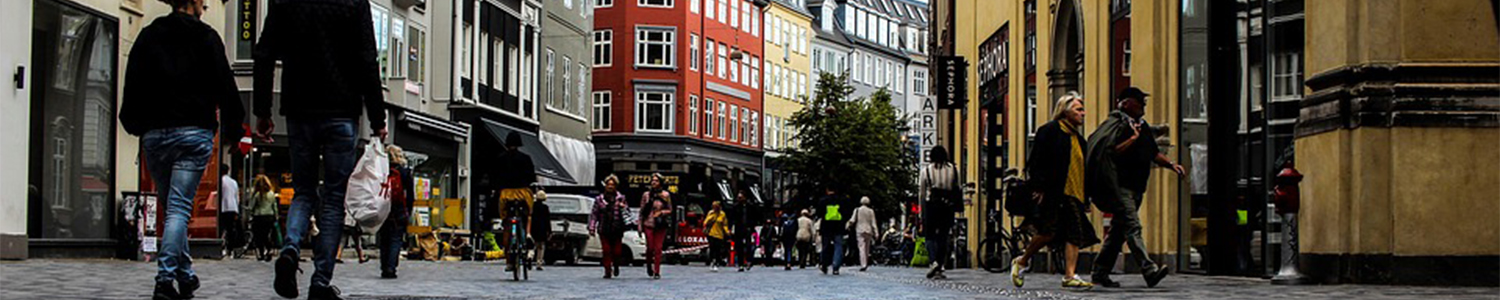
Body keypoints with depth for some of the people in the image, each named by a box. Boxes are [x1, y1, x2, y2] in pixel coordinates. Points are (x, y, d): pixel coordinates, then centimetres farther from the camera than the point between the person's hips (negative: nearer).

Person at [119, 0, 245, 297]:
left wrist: (135, 123, 19)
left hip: (154, 133, 3)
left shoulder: (148, 36, 10)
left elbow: (133, 84, 9)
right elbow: (225, 86, -1)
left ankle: (186, 275, 19)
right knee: (179, 208, -7)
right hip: (194, 133, -3)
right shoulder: (206, 36, 1)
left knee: (172, 206, 15)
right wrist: (231, 129, 8)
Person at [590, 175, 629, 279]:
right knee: (606, 251, -3)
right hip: (603, 230, 0)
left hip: (617, 230, 0)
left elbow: (628, 212, 9)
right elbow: (594, 214, 6)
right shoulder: (599, 199, 7)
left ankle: (616, 265, 30)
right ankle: (608, 271, 6)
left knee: (616, 251, 0)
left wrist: (623, 207, -14)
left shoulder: (621, 198, 7)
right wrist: (591, 228, -1)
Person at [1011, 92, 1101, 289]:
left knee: (1075, 233, -3)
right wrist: (1039, 188, -17)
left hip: (1073, 194, 8)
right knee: (1049, 232, -9)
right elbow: (1036, 162, -9)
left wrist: (1085, 198, 18)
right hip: (1053, 193, -8)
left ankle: (1069, 276, -6)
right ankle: (1022, 262, 12)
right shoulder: (1050, 131, -4)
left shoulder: (1078, 138, 20)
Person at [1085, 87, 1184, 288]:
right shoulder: (1117, 125, -8)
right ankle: (1149, 270, -29)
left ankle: (1100, 273, 18)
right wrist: (1132, 138, -17)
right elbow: (1111, 152, -20)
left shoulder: (1142, 127, 19)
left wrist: (1171, 165, 12)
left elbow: (1154, 153, 27)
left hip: (1135, 187, 9)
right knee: (1132, 227, -17)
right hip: (1120, 186, -9)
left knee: (1119, 231, 11)